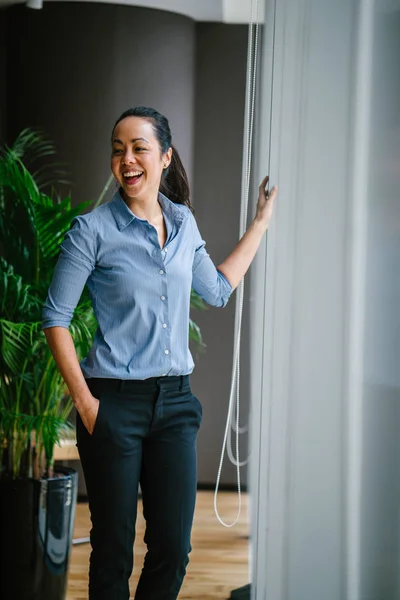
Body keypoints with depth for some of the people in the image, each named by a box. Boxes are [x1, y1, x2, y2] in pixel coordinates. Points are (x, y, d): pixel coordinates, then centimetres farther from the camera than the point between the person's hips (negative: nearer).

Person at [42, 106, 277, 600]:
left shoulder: (182, 222, 9)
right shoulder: (93, 230, -7)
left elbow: (217, 290, 23)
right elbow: (55, 318, -6)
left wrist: (261, 223, 25)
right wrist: (84, 401, -12)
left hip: (175, 398, 5)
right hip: (114, 402, -4)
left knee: (173, 548, 6)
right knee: (113, 550, 3)